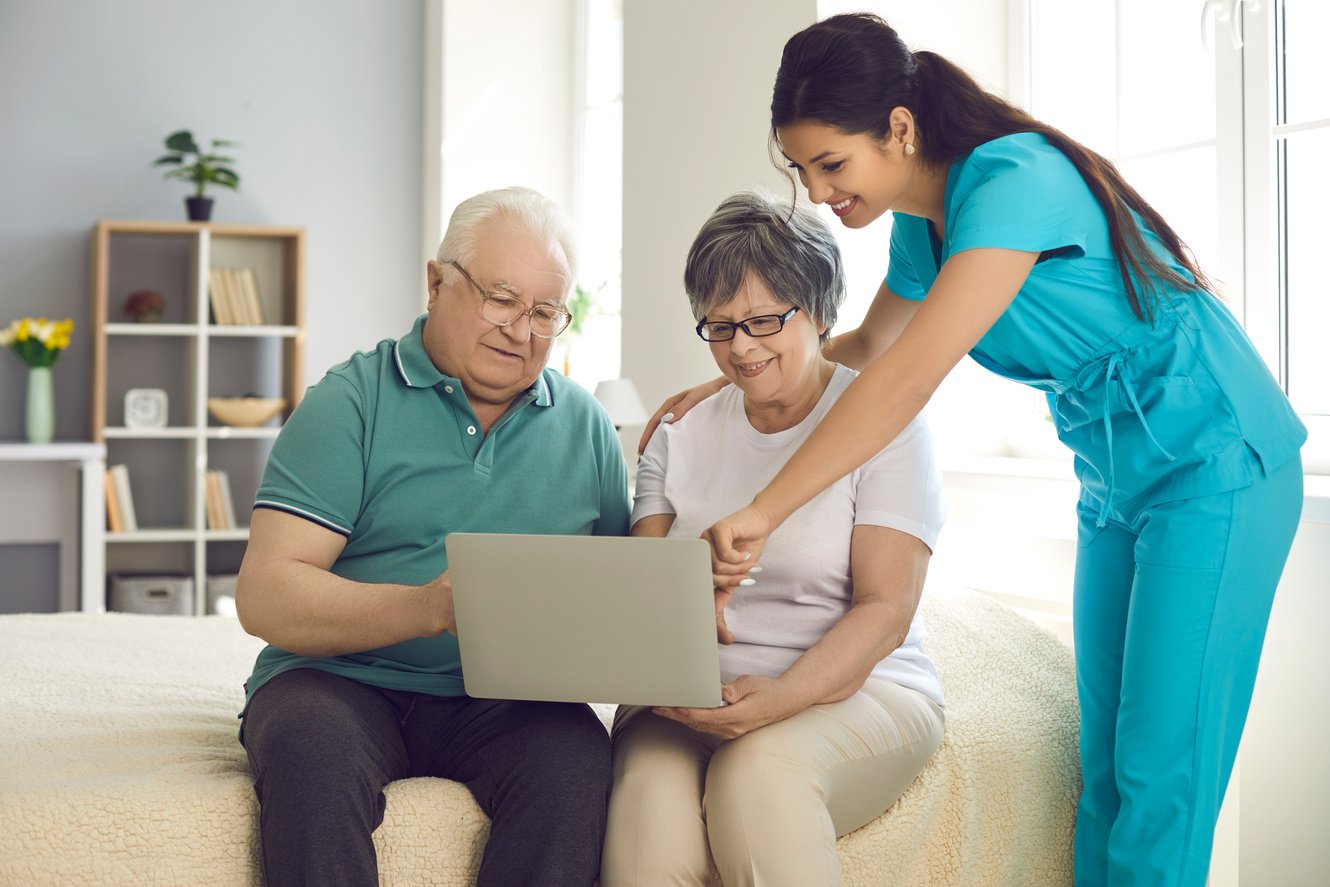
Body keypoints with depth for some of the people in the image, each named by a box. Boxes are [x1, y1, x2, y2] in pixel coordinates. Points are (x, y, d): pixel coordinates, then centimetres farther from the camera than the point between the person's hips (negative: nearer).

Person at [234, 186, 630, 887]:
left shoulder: (585, 426, 13)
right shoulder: (350, 402, 0)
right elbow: (264, 597, -9)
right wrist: (424, 608, -25)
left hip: (501, 698, 3)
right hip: (343, 680, -2)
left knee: (575, 756, -30)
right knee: (310, 743, -35)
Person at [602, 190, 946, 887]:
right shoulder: (681, 433, 15)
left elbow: (886, 610, -8)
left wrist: (783, 696, -25)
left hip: (854, 689, -2)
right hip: (692, 699, 3)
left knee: (761, 767, -36)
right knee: (648, 802, -31)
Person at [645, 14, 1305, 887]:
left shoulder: (1015, 180, -24)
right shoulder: (922, 226, 3)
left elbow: (909, 379, -33)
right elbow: (871, 348, 21)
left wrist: (762, 512, -33)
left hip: (1215, 466, -9)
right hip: (1117, 484, 9)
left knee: (1160, 770, -8)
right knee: (1105, 764, 8)